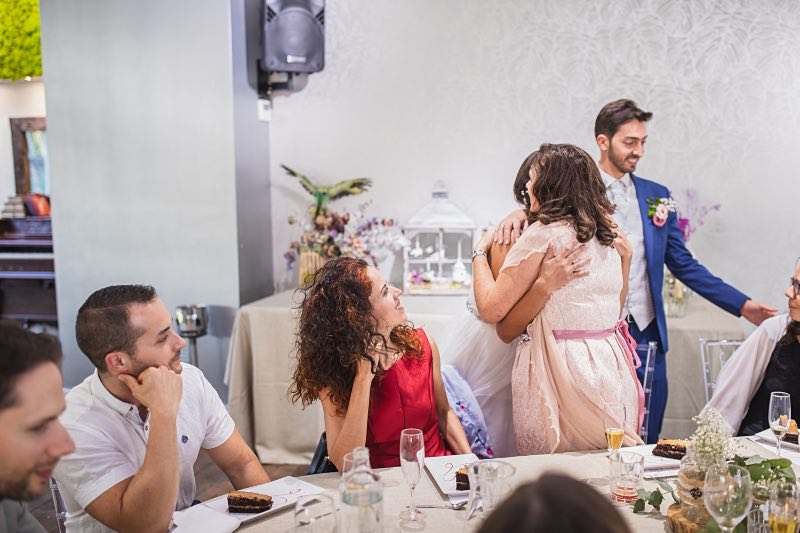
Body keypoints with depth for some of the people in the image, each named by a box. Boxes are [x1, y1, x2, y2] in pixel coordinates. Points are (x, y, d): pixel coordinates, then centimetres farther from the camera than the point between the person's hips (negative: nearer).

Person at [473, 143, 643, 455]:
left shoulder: (542, 235, -10)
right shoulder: (609, 233, 10)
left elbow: (491, 309, -10)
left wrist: (480, 252, 5)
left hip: (559, 370, -7)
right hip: (611, 365, 7)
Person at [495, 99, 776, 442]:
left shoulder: (657, 195, 12)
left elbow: (683, 265, 14)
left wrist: (742, 304, 8)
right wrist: (519, 215, -28)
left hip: (646, 336, 4)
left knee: (647, 440, 9)